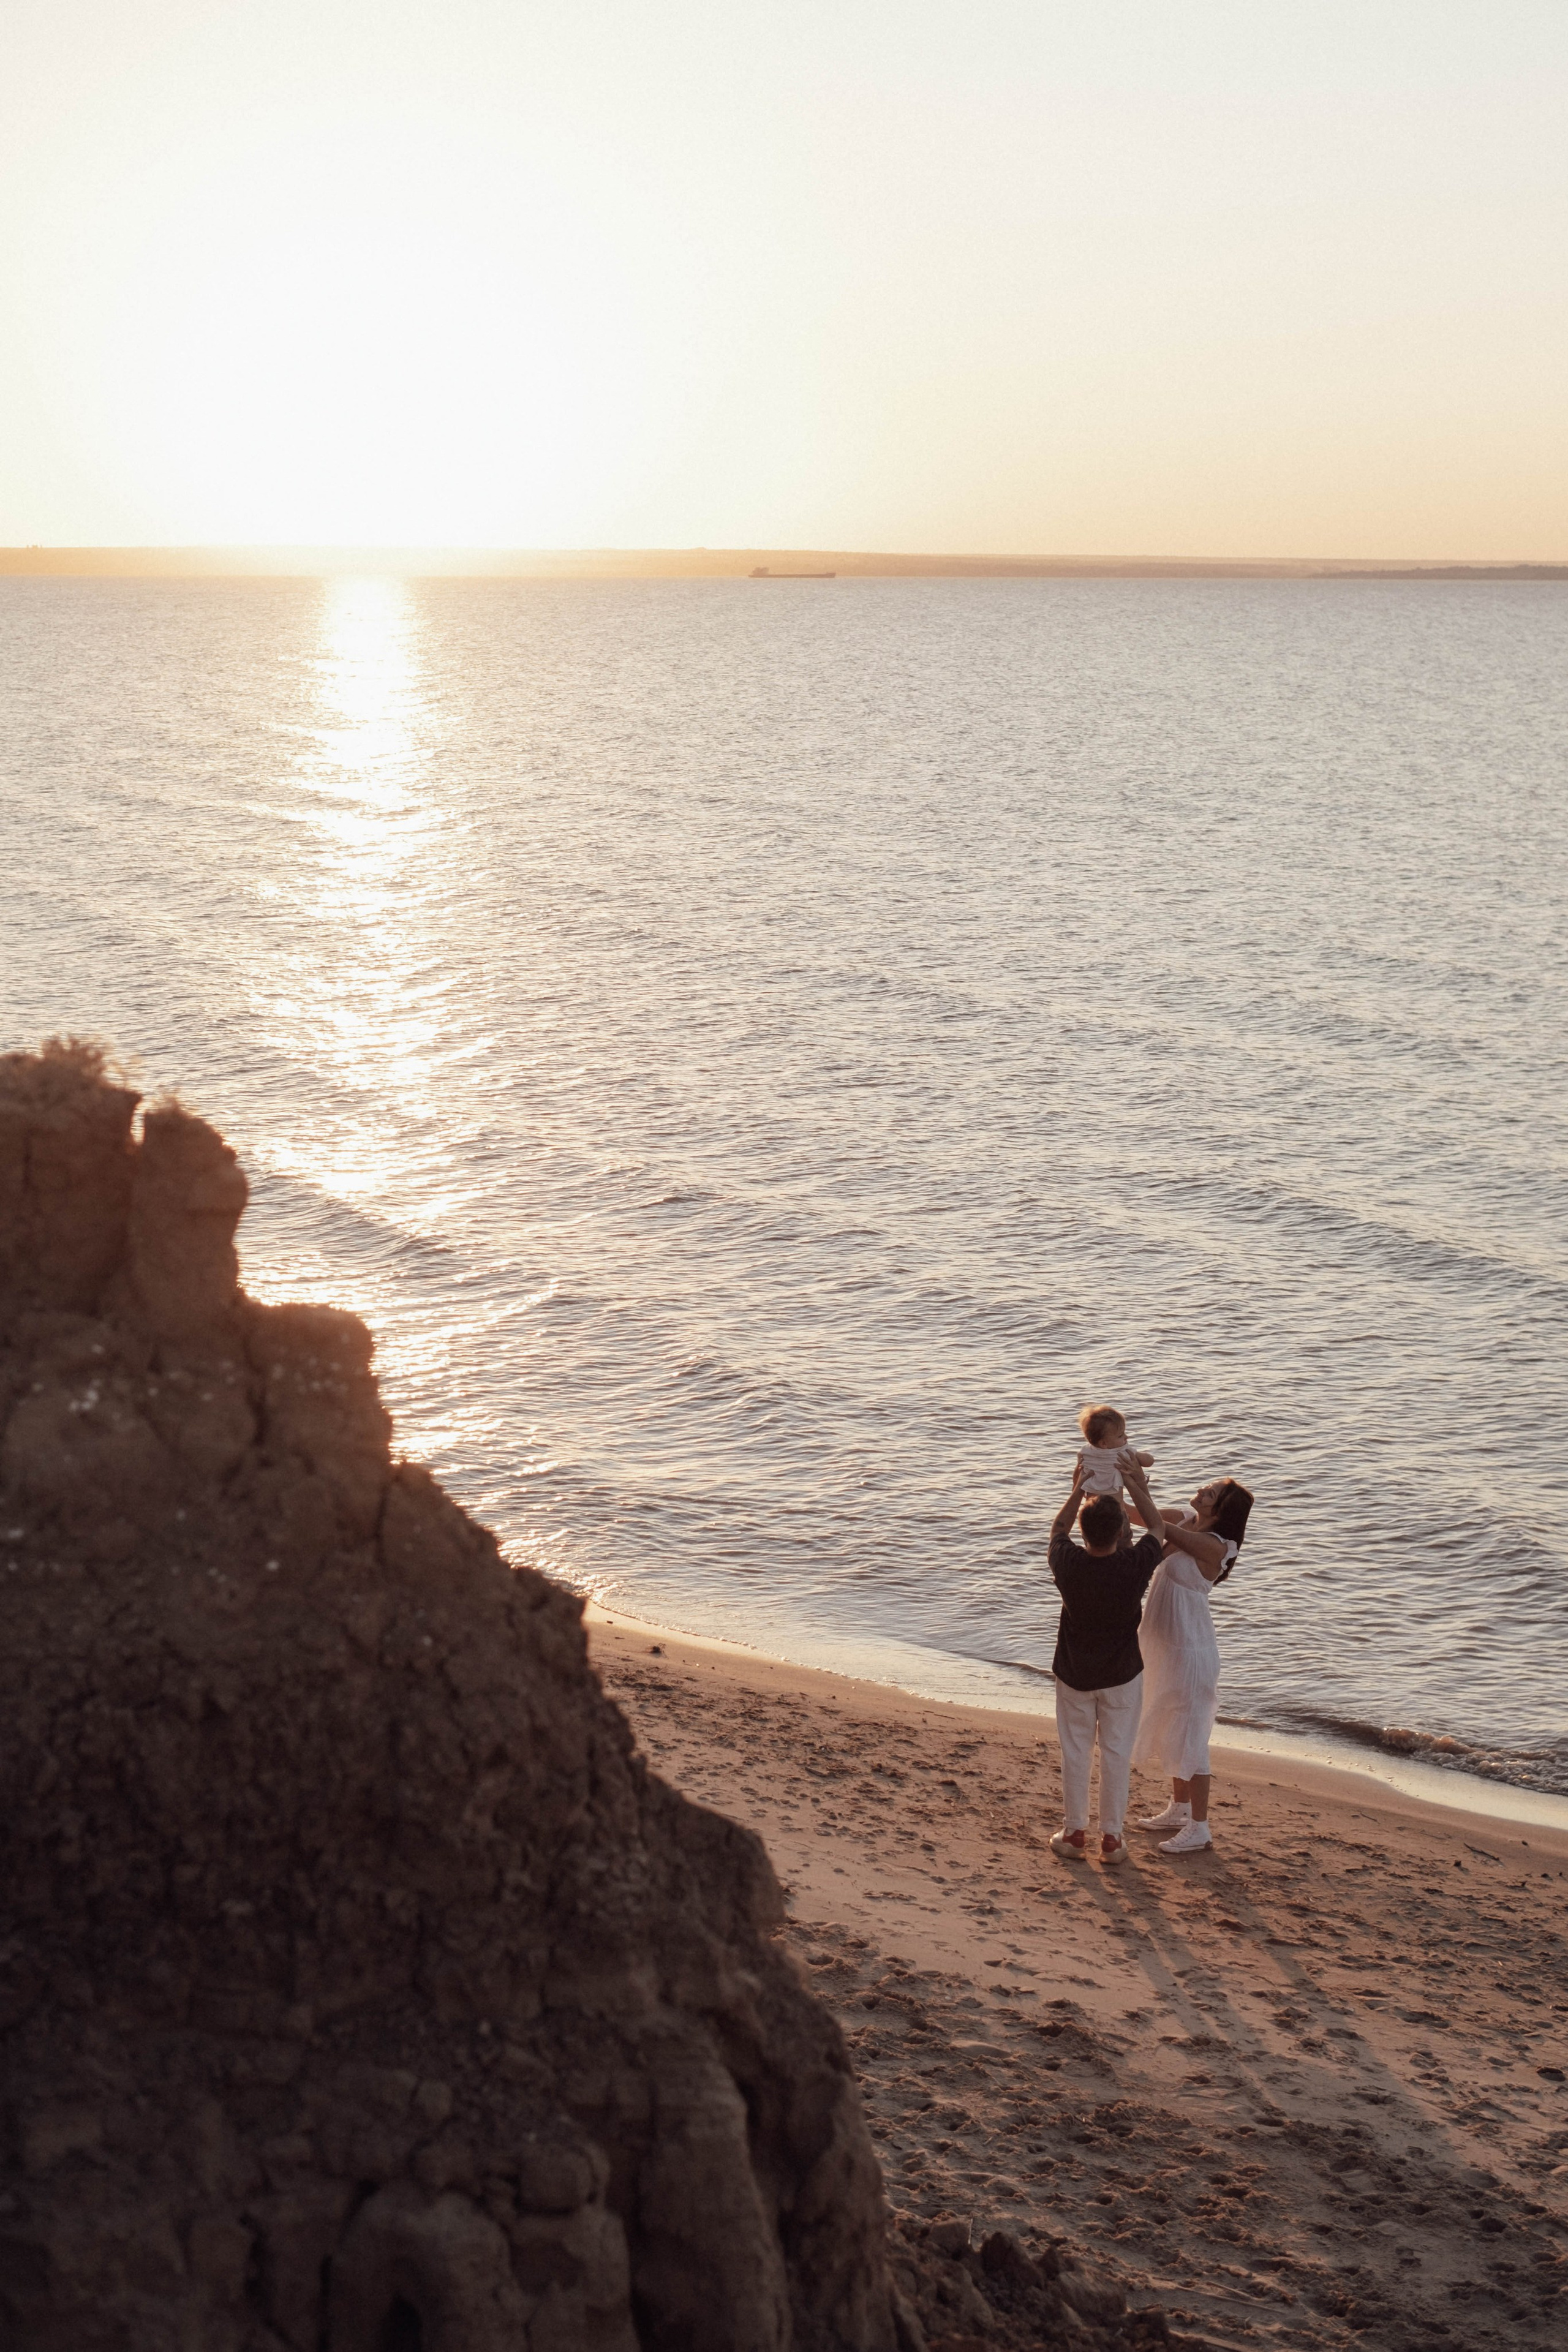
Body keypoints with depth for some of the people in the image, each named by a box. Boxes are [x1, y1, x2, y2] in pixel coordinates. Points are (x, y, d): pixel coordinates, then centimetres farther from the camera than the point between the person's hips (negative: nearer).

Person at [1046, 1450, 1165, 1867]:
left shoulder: (1068, 1564, -21)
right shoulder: (1135, 1566, -23)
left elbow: (1058, 1530, 5)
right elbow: (1158, 1531, 0)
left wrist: (1078, 1490, 12)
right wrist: (1138, 1486, 4)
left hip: (1074, 1675, 1)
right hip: (1122, 1675, -1)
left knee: (1075, 1752, 14)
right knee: (1116, 1753, 10)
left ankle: (1074, 1833, 22)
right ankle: (1112, 1838, 17)